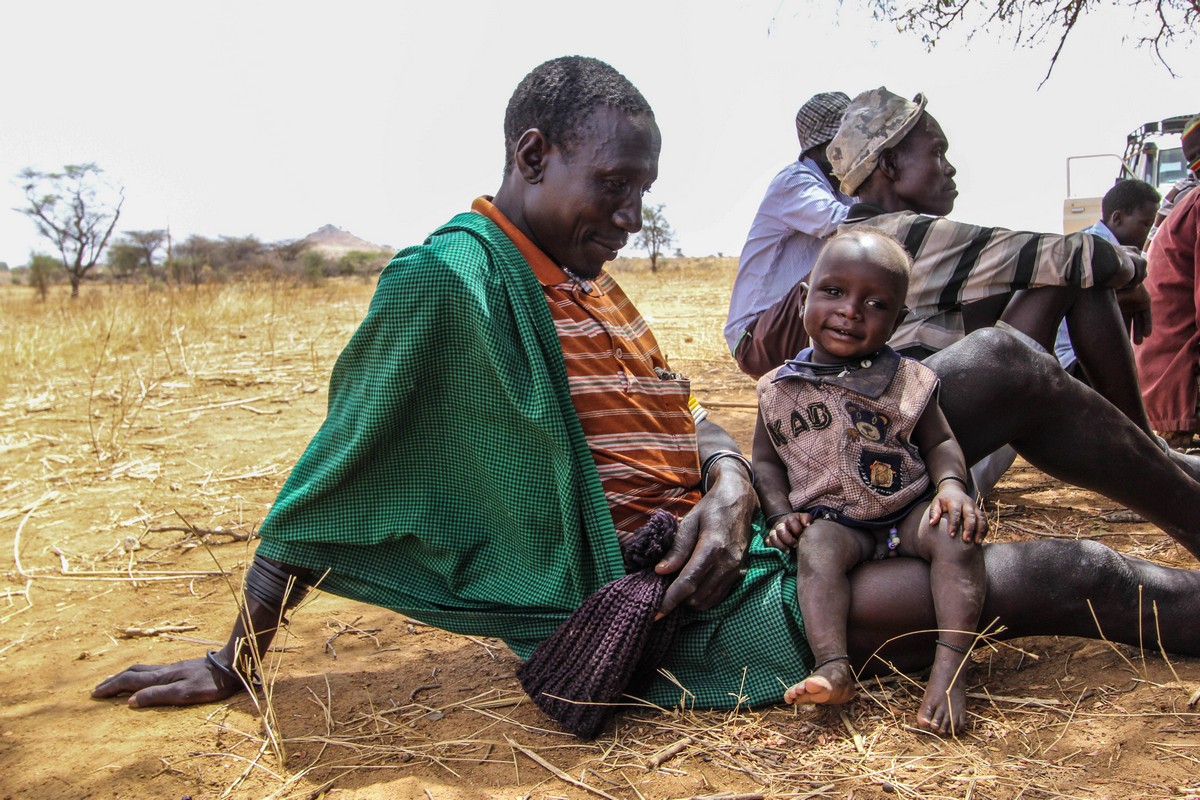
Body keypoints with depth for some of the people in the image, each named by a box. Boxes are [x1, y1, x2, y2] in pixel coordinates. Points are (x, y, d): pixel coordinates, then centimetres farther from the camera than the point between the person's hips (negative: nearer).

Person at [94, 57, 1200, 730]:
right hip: (687, 607, -8)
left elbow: (684, 422, 13)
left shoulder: (593, 284, 13)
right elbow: (329, 483, -13)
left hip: (744, 524, 9)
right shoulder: (448, 280, -14)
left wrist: (731, 485, -11)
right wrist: (236, 660, -10)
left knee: (1000, 367, 2)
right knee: (1056, 576, -16)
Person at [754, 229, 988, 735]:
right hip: (832, 519, -1)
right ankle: (833, 667, -40)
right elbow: (766, 459, 11)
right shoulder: (780, 389, 6)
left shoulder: (905, 380, 5)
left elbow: (939, 442, 7)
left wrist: (951, 485, -15)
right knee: (816, 548, -32)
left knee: (957, 533, -27)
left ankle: (950, 667, -31)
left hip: (909, 510, 1)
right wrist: (781, 513, -6)